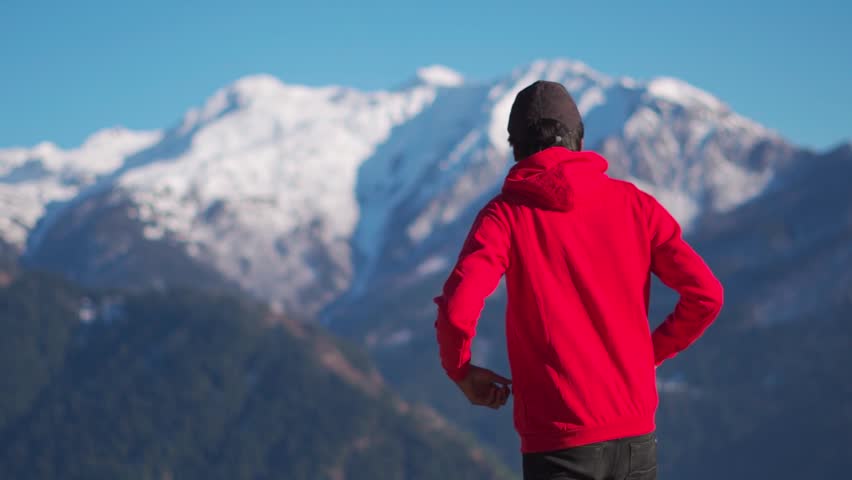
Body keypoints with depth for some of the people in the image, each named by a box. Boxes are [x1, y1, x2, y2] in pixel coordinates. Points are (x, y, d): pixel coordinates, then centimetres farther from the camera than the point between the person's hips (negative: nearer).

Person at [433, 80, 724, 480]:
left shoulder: (506, 213, -4)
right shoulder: (634, 204, 5)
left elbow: (458, 308, -18)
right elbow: (705, 294, 0)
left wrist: (461, 371, 1)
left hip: (558, 441, -3)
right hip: (636, 435, 3)